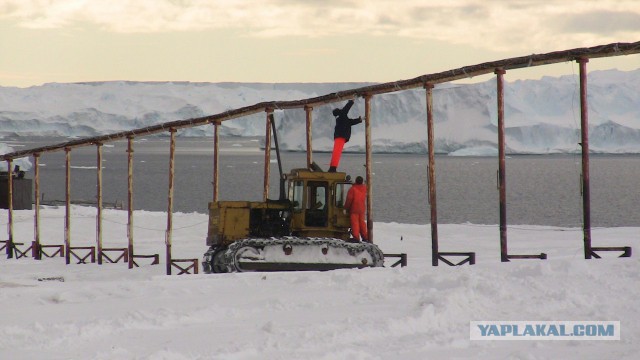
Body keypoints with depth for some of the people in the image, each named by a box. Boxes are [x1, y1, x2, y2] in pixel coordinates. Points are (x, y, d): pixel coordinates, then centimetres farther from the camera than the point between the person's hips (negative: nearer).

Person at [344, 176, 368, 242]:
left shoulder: (352, 189, -14)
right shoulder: (364, 188, 2)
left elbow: (349, 200, -14)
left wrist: (346, 208, -2)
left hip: (354, 209, -6)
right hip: (362, 209, 6)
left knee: (355, 223, -4)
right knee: (362, 223, 14)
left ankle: (356, 237, -9)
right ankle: (365, 237, 16)